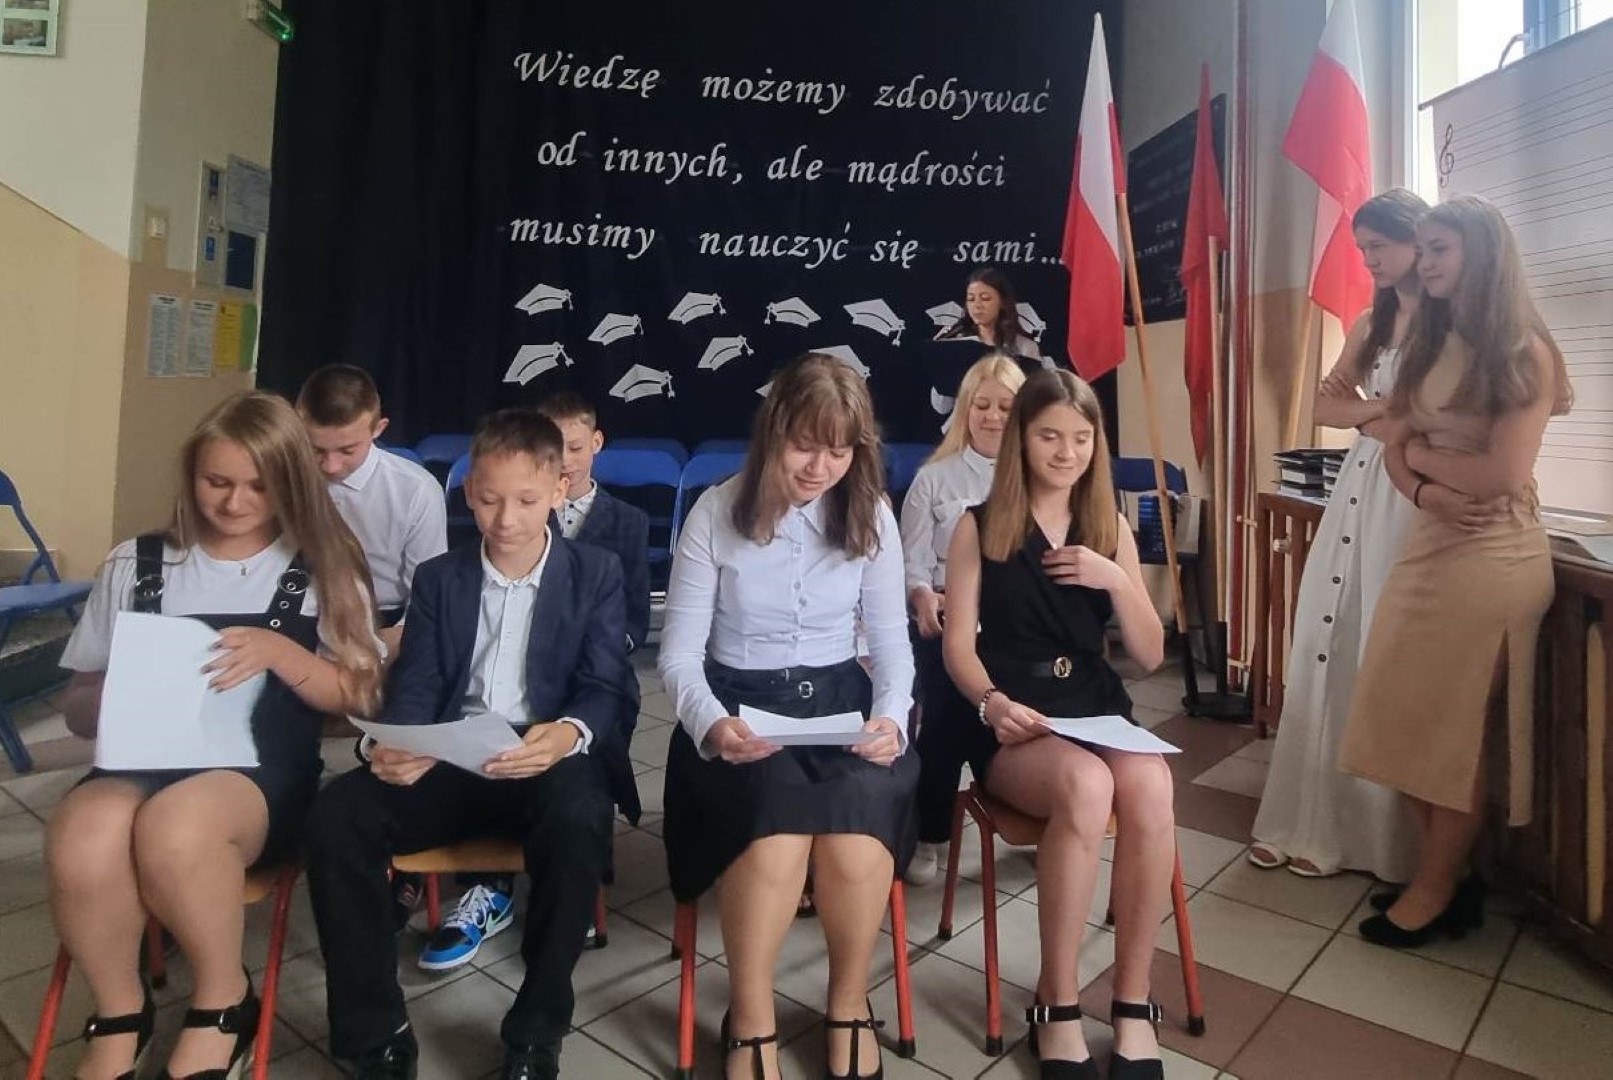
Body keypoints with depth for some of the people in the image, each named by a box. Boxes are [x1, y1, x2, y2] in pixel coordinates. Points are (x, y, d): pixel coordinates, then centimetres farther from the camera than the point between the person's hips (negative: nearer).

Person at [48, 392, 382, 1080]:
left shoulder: (321, 569, 6)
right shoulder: (135, 564, 12)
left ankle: (224, 1004, -5)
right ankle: (119, 1013, -1)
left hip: (263, 772, -2)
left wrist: (278, 651, -13)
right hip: (141, 761, 3)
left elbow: (361, 698, 3)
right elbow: (76, 706, 15)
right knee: (82, 838, -31)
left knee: (175, 825, -35)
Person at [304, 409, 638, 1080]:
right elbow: (414, 687, 5)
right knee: (336, 815, -23)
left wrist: (569, 734, -30)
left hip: (550, 762, -3)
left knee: (578, 816, -36)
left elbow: (607, 689, -5)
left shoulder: (597, 575, 4)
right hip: (449, 763, 3)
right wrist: (395, 746, -20)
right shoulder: (438, 578, 13)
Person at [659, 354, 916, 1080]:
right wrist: (711, 723, -24)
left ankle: (849, 1005, 4)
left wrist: (890, 717, -14)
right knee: (774, 837, -32)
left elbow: (891, 644, 6)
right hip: (740, 707, -1)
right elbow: (679, 654, -4)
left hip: (839, 700, 2)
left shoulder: (872, 517, 2)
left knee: (856, 843, -29)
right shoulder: (715, 514, -5)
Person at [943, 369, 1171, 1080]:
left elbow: (1150, 656, 8)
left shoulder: (1111, 529, 11)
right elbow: (958, 643, -2)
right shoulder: (979, 528, 3)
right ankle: (1057, 1003, -14)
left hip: (1098, 708, 3)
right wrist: (992, 702, -22)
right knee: (1087, 786, -35)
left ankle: (1133, 1002, -11)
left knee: (1149, 789, -31)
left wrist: (1115, 579, -8)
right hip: (1013, 720, -3)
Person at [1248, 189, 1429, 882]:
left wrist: (1366, 412, -4)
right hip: (1360, 491, 7)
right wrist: (1384, 409, -3)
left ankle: (1375, 832, 9)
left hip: (1413, 499, -7)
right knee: (1328, 652, 4)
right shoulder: (1372, 323, 17)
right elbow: (1326, 404, 14)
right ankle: (1311, 819, 12)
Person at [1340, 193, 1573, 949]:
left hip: (1492, 555, -7)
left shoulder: (1523, 353, -9)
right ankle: (1447, 875, 24)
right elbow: (1395, 450, 7)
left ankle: (1437, 889, 17)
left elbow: (1503, 475, -19)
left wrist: (1421, 454, -4)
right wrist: (1425, 489, -14)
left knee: (1461, 726, 3)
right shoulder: (1431, 344, 14)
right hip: (1429, 544, 7)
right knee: (1414, 719, 9)